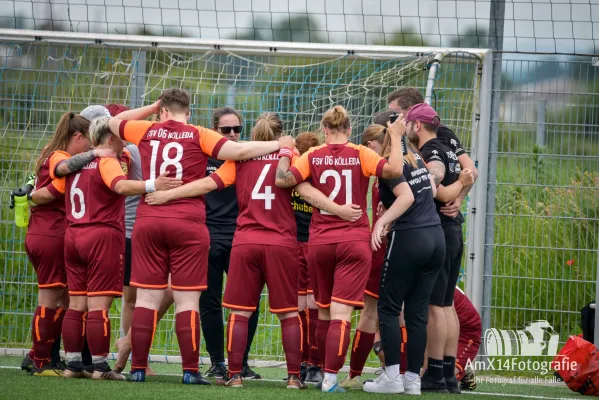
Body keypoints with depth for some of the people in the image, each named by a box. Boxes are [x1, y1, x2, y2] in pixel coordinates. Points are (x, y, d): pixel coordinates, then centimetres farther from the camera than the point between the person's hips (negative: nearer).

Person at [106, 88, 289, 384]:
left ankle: (138, 369, 6)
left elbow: (113, 123, 28)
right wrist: (277, 145, 1)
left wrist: (152, 108, 32)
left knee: (147, 298, 5)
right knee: (187, 300, -1)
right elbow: (240, 151, -12)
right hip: (188, 224, -2)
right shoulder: (199, 136, 1)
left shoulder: (147, 132, 9)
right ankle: (190, 371, -2)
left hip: (148, 221, 3)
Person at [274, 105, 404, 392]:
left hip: (319, 243, 3)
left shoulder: (313, 156, 1)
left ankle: (326, 372, 26)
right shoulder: (360, 155, -4)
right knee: (341, 314, -8)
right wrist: (396, 137, -4)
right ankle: (330, 379, -16)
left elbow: (283, 180, -10)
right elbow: (394, 169, -17)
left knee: (324, 311, 17)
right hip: (354, 243, -2)